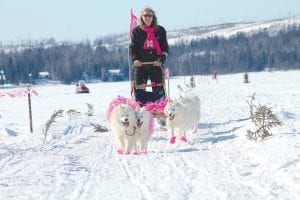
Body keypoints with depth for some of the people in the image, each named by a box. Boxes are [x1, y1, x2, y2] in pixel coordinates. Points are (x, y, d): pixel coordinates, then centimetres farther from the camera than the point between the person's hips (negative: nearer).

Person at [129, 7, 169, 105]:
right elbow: (132, 48, 4)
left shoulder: (160, 30, 7)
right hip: (140, 64, 0)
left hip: (156, 64, 0)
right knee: (139, 90, -2)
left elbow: (165, 48, 4)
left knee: (158, 89, -3)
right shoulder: (136, 31, 7)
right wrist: (135, 59, -14)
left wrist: (161, 60, -11)